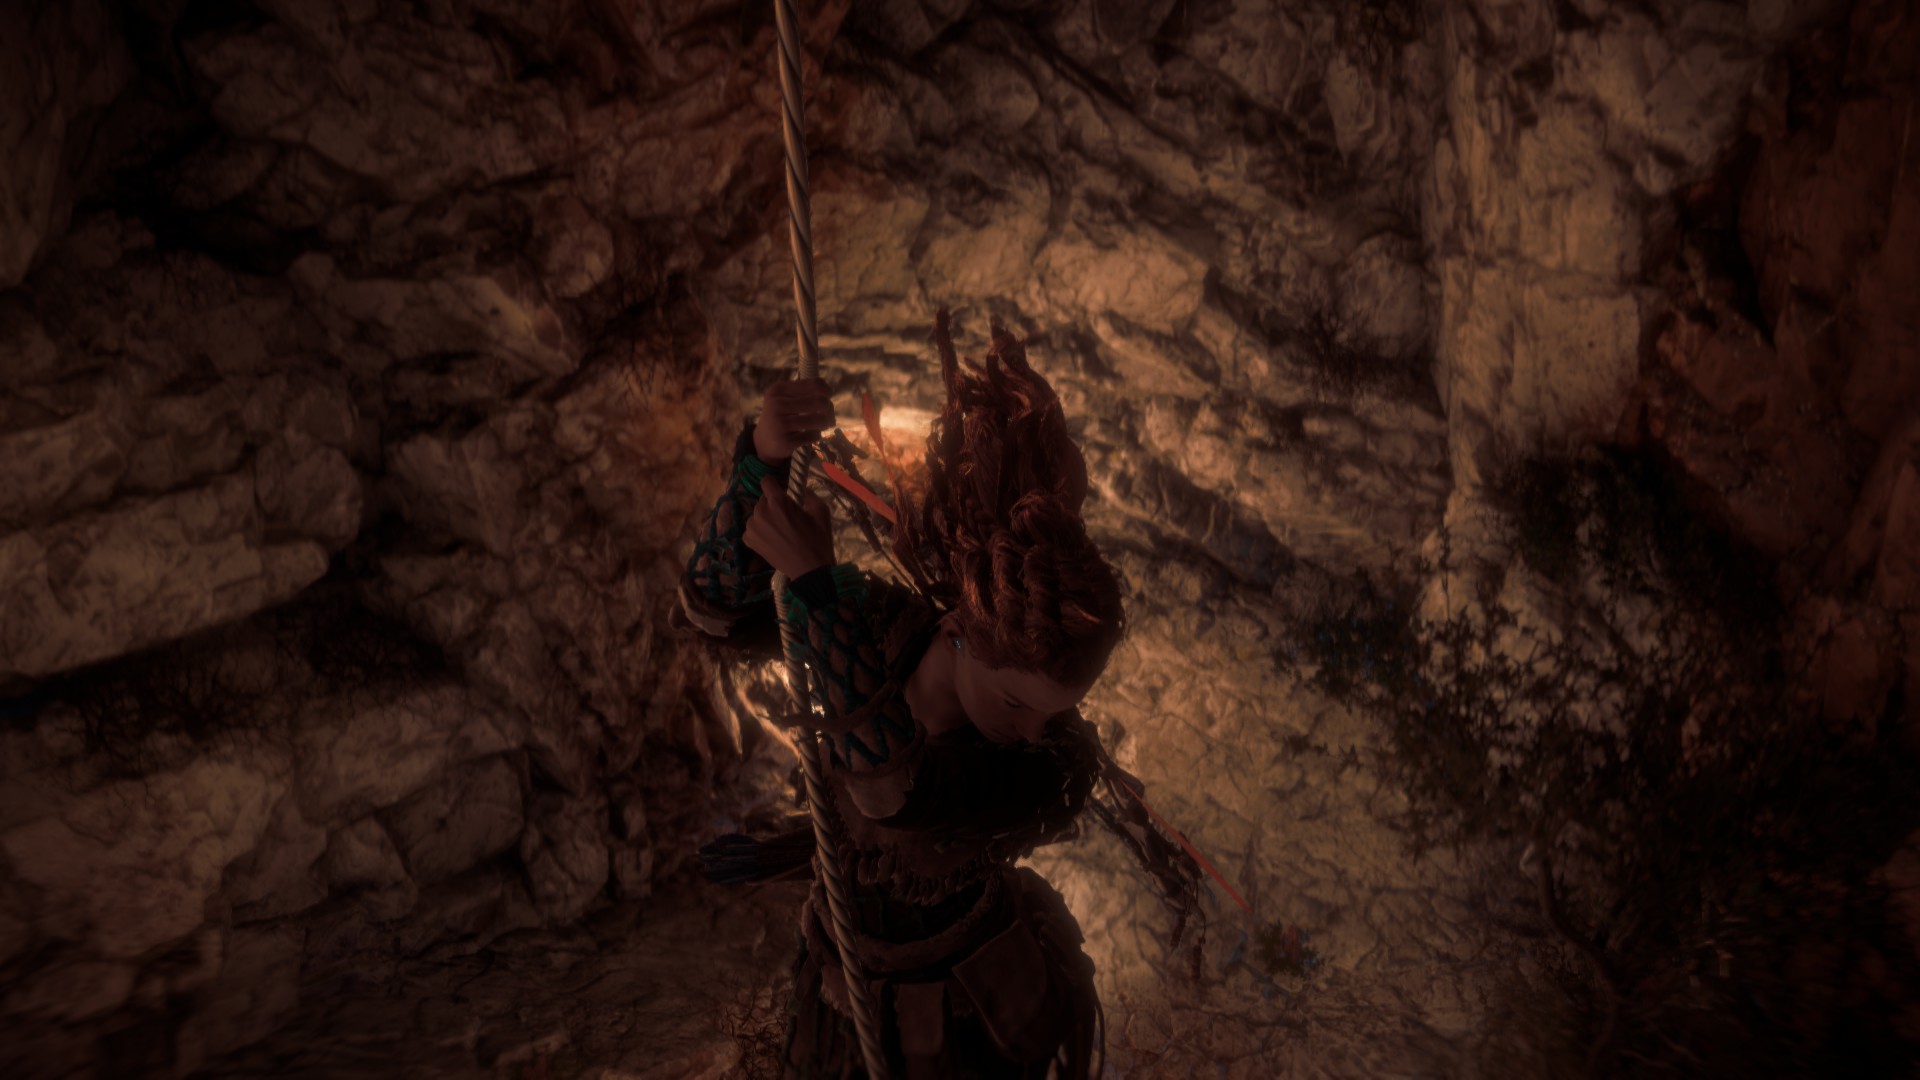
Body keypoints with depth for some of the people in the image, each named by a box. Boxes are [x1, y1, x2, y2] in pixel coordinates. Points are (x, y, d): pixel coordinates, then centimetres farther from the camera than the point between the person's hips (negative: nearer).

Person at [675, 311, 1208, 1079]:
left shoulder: (1061, 766, -35)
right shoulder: (878, 619, -25)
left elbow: (894, 788, -48)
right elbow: (719, 601, -26)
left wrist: (812, 581, -44)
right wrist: (762, 456, -43)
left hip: (980, 1015, -3)